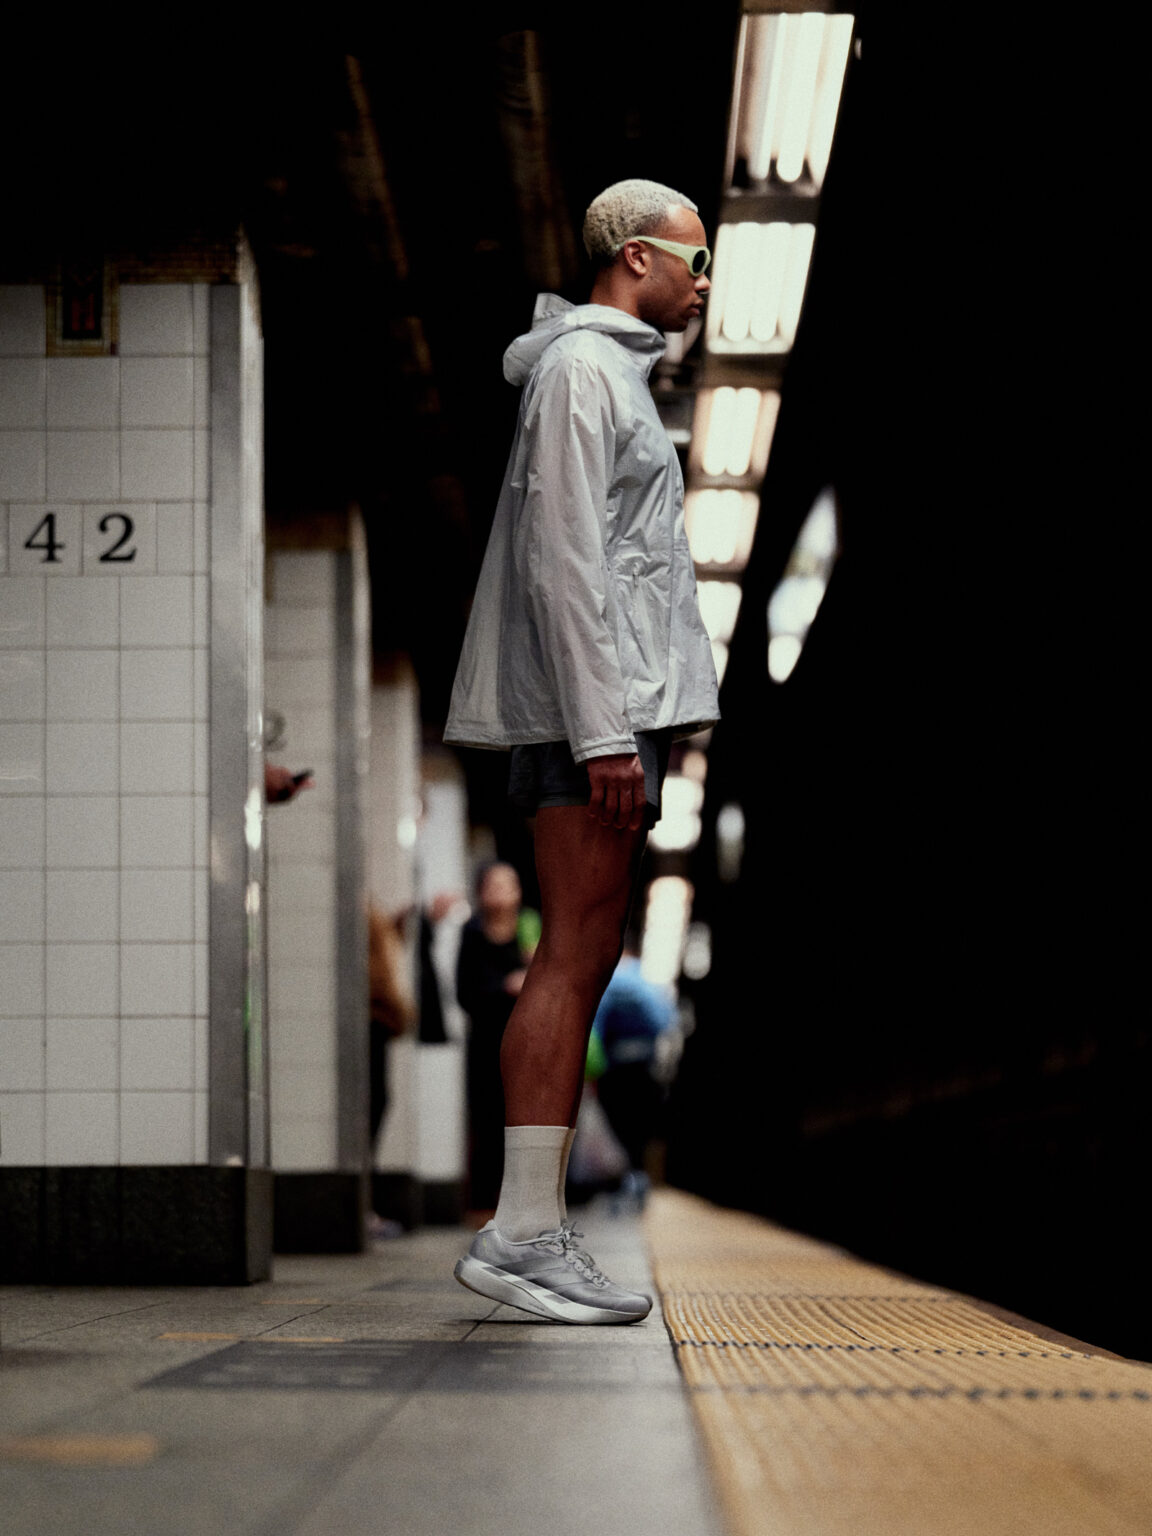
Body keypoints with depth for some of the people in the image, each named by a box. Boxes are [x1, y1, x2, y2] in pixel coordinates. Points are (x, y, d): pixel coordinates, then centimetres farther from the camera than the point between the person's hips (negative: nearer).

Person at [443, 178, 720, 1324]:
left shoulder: (612, 371, 25)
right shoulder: (580, 369, -7)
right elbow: (562, 560, -17)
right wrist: (603, 731, -22)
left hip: (616, 708, 10)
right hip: (596, 704, -10)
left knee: (584, 961, 6)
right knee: (573, 958, -12)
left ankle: (530, 1235, 6)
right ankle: (524, 1236, -13)